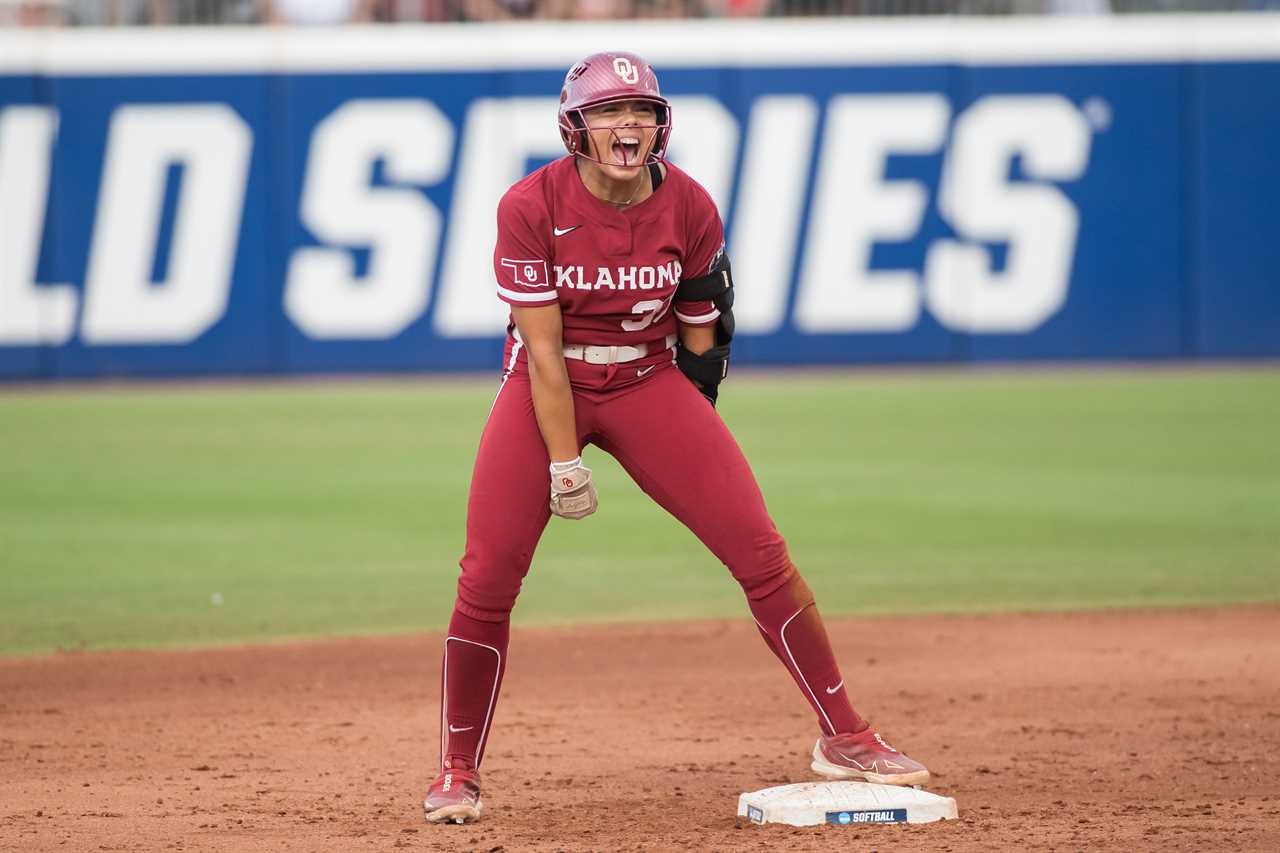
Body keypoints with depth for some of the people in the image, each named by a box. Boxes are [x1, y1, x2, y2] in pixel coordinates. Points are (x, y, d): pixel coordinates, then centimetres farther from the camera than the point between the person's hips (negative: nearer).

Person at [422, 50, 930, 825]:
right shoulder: (531, 207, -17)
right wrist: (566, 464, -18)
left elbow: (701, 337, 2)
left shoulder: (690, 208, -9)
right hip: (548, 390, -2)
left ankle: (844, 737, 5)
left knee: (763, 553, -7)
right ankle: (459, 772, 5)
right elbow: (542, 347, -16)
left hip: (650, 383, 2)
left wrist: (691, 450, 7)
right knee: (487, 578, -12)